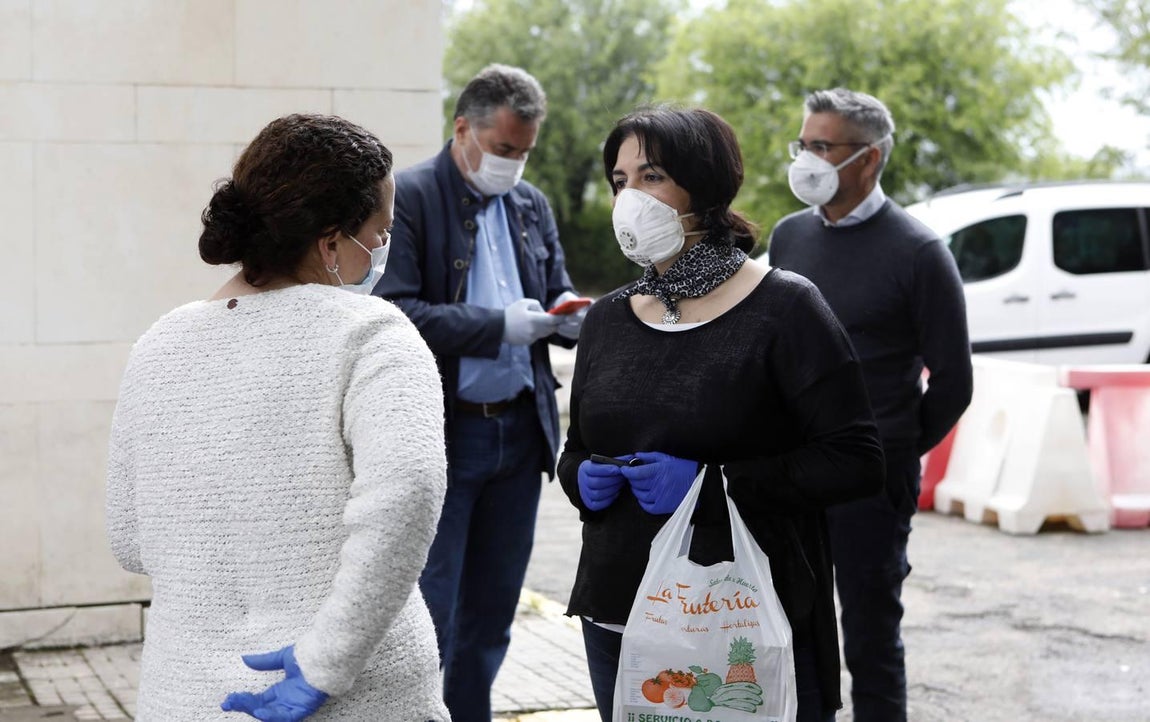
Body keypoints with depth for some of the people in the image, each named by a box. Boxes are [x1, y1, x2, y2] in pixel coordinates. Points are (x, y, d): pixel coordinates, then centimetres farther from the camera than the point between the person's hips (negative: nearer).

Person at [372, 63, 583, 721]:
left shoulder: (532, 203, 12)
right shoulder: (409, 197, -9)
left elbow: (557, 293, 18)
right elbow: (394, 311, -18)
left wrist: (571, 316, -6)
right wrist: (500, 326, -22)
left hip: (520, 430, 6)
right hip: (442, 436, -6)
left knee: (491, 610, 14)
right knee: (429, 611, -1)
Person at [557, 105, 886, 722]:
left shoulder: (782, 310, -8)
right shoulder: (607, 319, 9)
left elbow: (856, 462, -12)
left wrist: (713, 483, -20)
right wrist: (582, 478, -4)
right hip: (616, 620, 5)